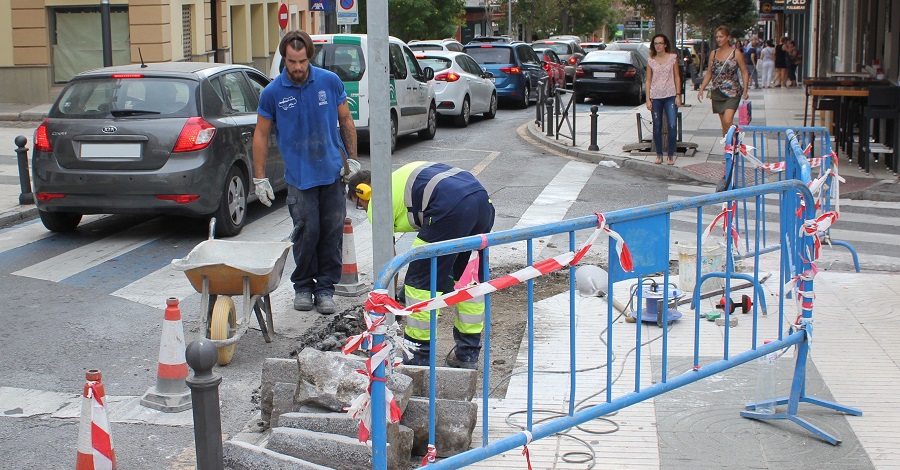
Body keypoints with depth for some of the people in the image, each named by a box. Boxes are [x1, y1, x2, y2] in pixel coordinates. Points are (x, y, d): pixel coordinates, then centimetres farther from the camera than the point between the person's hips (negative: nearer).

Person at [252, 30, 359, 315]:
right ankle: (302, 286, 14)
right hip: (299, 176, -2)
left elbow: (346, 121, 9)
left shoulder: (330, 82, -1)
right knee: (307, 232, -5)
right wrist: (259, 178, 0)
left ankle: (325, 287, 15)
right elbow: (261, 135, 2)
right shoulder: (272, 93, -4)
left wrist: (352, 158, 4)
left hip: (333, 172, 2)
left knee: (332, 231, 3)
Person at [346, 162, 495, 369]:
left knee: (420, 281, 4)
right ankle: (468, 353, 27)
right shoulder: (398, 179, 35)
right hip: (483, 201, 9)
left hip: (453, 208, -9)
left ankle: (417, 356, 9)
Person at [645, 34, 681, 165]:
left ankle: (671, 155, 0)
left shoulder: (673, 58, 4)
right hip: (655, 97, 2)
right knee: (657, 127, 4)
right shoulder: (651, 61, 6)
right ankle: (659, 154, 14)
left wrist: (678, 95, -2)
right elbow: (648, 80, 7)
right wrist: (648, 99, 0)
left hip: (670, 96, -1)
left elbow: (677, 77, 5)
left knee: (672, 126, -10)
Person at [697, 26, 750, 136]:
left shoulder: (736, 53, -3)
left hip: (732, 93, -5)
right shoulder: (713, 54, 9)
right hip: (717, 93, 5)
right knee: (723, 124, 7)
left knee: (728, 121, -19)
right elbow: (709, 73, 15)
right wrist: (701, 89, 7)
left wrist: (745, 91, -9)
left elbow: (744, 72, -1)